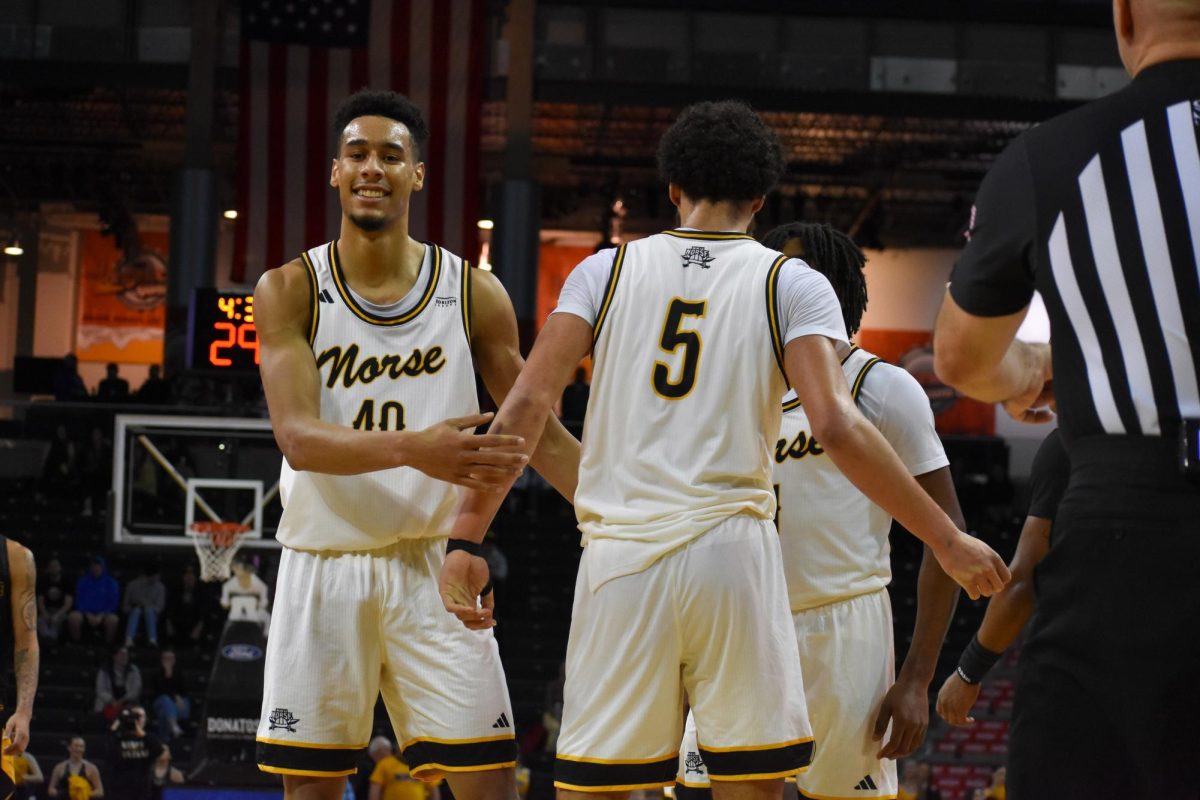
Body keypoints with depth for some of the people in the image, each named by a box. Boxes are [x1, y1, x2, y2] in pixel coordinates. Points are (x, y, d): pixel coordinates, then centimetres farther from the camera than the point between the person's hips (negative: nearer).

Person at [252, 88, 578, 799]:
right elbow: (298, 438, -16)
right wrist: (412, 450, -34)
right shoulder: (291, 291, -3)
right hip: (325, 566, 0)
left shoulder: (474, 294, 1)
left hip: (432, 566, 0)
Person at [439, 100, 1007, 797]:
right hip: (733, 554, -1)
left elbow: (527, 406, 0)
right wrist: (946, 539, -4)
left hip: (620, 557, 2)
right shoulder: (792, 283, 6)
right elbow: (837, 427, -9)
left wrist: (466, 540, 1)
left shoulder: (608, 269, 11)